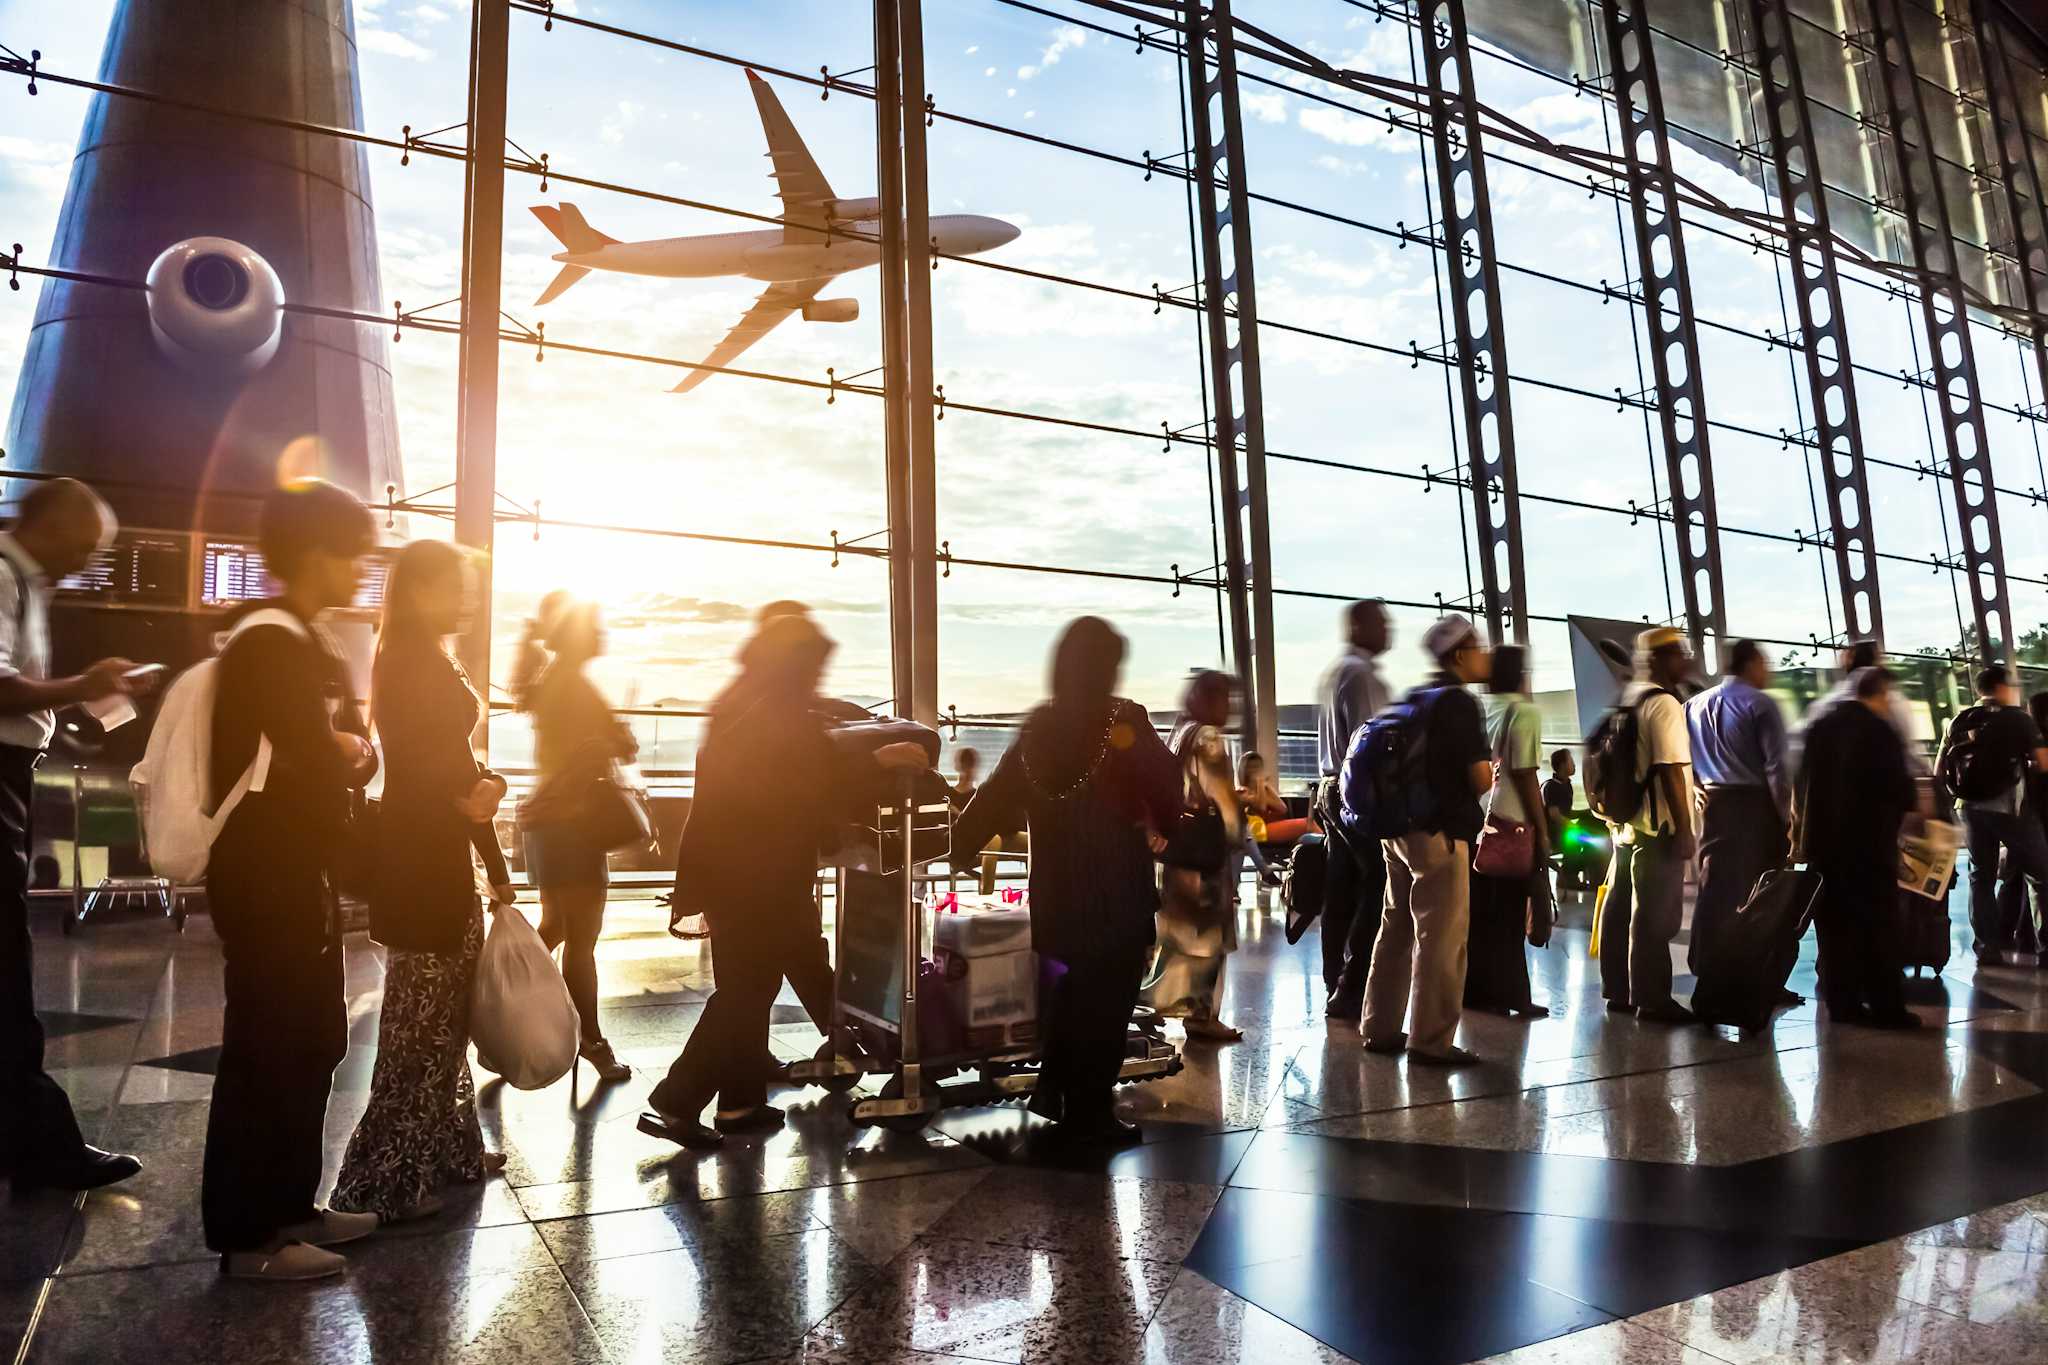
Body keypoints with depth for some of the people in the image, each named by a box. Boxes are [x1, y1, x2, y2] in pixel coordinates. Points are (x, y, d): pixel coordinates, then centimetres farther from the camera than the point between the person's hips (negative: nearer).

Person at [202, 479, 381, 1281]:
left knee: (312, 1042, 15)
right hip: (265, 878, -10)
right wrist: (350, 753, -2)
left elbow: (354, 751, 11)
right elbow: (319, 764, -22)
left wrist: (350, 751, -10)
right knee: (265, 1050, -1)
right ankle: (246, 1236, 12)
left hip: (300, 872, 10)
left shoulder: (307, 646, 15)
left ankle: (289, 1206, 27)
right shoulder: (271, 645, -16)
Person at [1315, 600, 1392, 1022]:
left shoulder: (1332, 673, 20)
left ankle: (1336, 988, 17)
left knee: (1342, 893, 11)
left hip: (1334, 789, 10)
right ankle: (1350, 991, -5)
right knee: (1377, 888, -6)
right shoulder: (1361, 674, -12)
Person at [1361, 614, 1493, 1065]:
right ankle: (1431, 1041, 1)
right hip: (1440, 833, -9)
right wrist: (1488, 774, 6)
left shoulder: (1412, 700, 13)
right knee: (1441, 938, -3)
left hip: (1400, 826, 9)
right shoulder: (1460, 702, -11)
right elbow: (1481, 778, -16)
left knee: (1395, 930, 14)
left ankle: (1381, 1029, 21)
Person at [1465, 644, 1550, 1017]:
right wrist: (1542, 829, -8)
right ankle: (1505, 994, 8)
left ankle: (1477, 991, 16)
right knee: (1507, 916, 2)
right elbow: (1524, 776, -13)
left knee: (1480, 913, 11)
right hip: (1512, 825, -6)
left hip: (1475, 822, 6)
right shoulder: (1524, 713, -8)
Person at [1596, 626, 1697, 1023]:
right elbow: (1671, 770, -19)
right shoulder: (1664, 704, -14)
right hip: (1658, 827, -9)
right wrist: (1685, 829, -18)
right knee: (1654, 916, -2)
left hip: (1625, 823, 9)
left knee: (1620, 908, 13)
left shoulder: (1627, 701, 13)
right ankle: (1651, 999, 4)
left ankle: (1618, 990, 22)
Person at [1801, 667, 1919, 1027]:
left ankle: (1842, 1002, 13)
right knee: (1876, 926, 2)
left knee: (1835, 925, 10)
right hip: (1868, 842, -5)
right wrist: (1912, 802, 9)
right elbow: (1899, 787, -12)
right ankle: (1886, 1007, 6)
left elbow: (1803, 782, 10)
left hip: (1821, 840, 6)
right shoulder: (1880, 731, -12)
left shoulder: (1819, 727, 7)